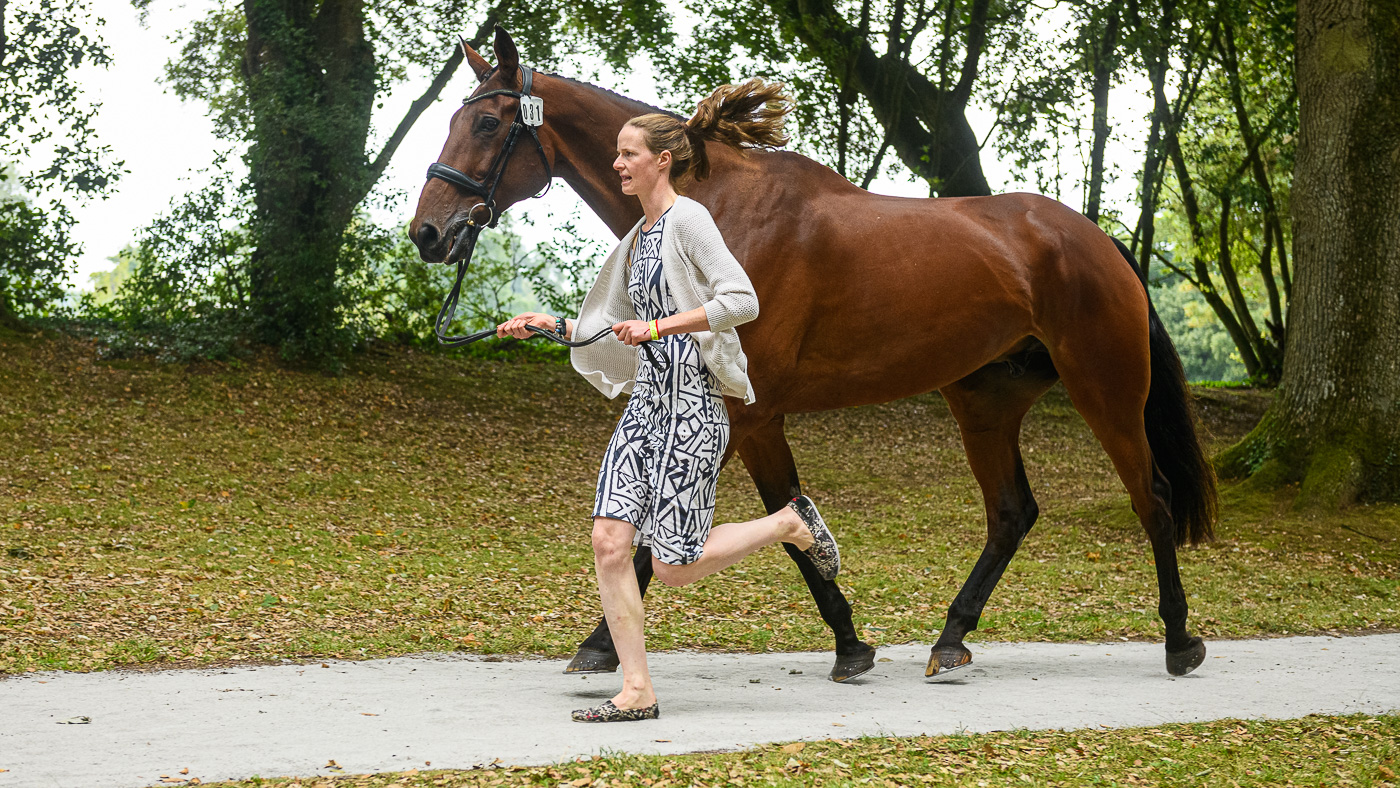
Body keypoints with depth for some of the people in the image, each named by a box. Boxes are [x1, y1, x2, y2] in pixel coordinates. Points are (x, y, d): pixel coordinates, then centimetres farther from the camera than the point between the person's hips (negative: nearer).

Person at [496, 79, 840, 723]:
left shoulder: (687, 220, -9)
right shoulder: (642, 234, 17)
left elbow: (742, 301, -20)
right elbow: (613, 327, 26)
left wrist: (660, 327, -23)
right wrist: (549, 324, 16)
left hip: (690, 404, -8)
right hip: (647, 402, 8)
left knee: (674, 566, -6)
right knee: (609, 539, -4)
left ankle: (790, 524, 16)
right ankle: (637, 692, 0)